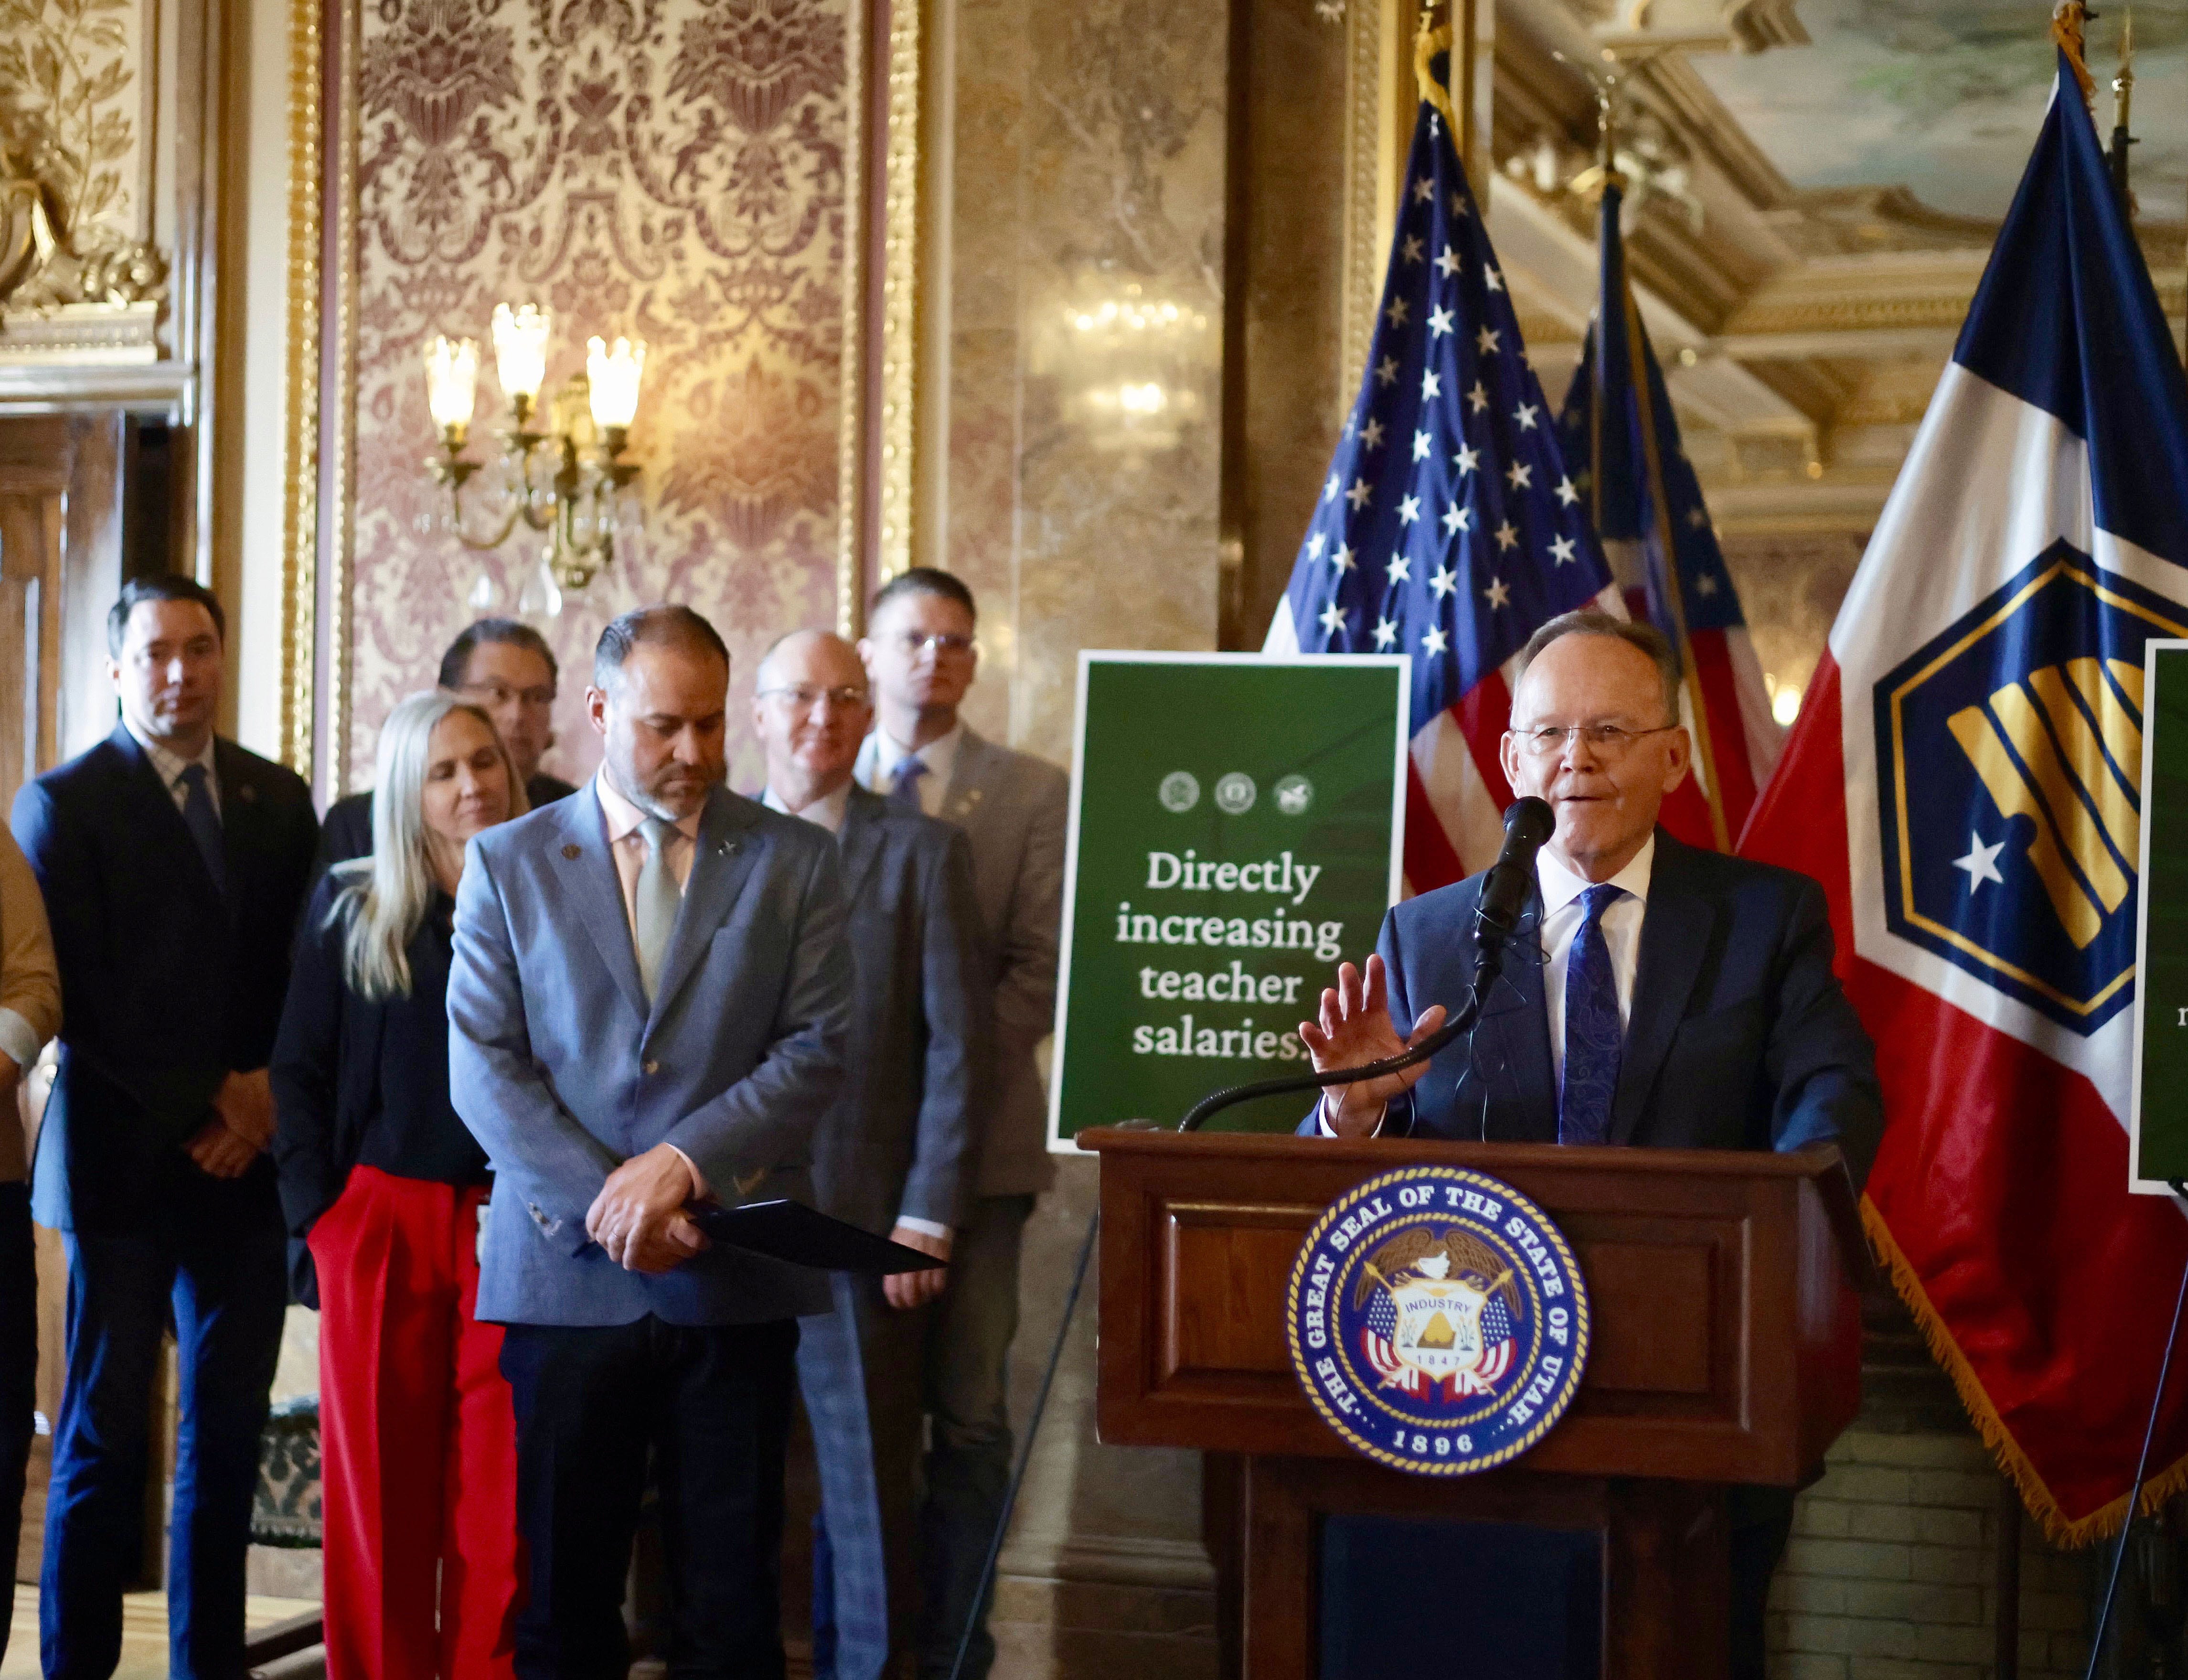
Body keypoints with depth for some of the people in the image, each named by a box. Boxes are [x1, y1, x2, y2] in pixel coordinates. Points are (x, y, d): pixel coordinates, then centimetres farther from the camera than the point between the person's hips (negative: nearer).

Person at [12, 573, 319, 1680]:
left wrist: (265, 1091, -5)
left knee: (229, 1434, 5)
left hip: (246, 1158, 4)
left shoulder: (277, 799, 12)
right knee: (105, 1434, 0)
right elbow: (79, 997, -8)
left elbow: (304, 969, 12)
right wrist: (198, 1110, -11)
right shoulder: (63, 805, -1)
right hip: (126, 1160, -4)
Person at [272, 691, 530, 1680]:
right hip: (378, 1220, 1)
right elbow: (298, 1070, 7)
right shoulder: (349, 907, 6)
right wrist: (320, 1213, -1)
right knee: (380, 1492, 5)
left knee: (501, 1497, -1)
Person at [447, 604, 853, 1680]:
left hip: (736, 1281, 0)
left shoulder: (793, 862, 7)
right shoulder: (509, 863, 7)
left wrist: (686, 1164, -14)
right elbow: (484, 1068, 0)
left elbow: (818, 1050, -1)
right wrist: (607, 1204, -11)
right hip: (566, 1271, 0)